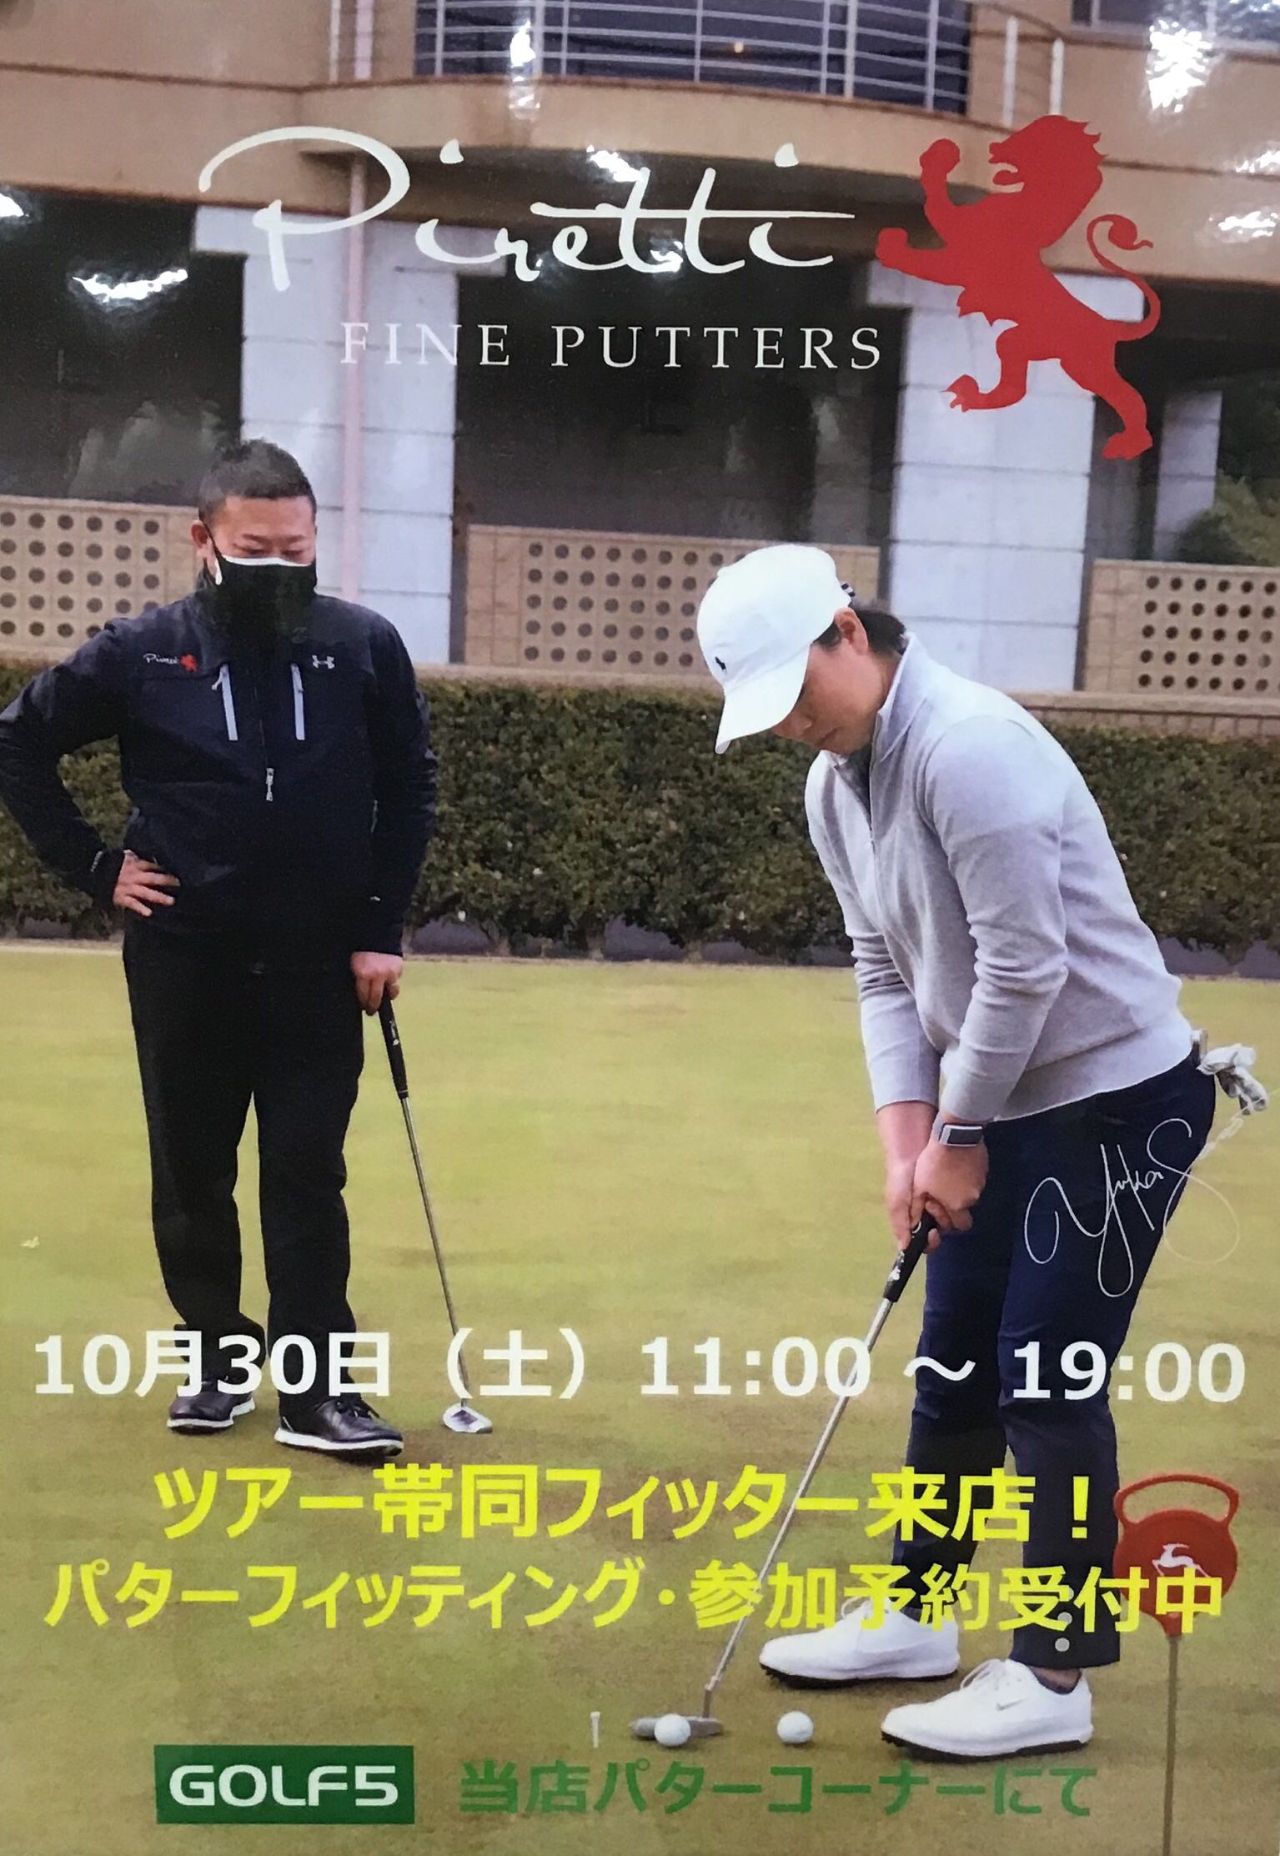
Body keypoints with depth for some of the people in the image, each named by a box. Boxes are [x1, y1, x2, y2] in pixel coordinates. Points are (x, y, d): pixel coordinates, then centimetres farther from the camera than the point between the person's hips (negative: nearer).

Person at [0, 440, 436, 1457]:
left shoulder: (365, 648, -5)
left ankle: (318, 1388, 7)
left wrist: (381, 930, -1)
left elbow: (410, 791, 4)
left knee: (309, 1179, 1)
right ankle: (220, 1359, 27)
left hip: (320, 965, -1)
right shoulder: (141, 653, -5)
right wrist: (93, 864, 0)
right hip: (185, 962, 1)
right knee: (192, 1175, 10)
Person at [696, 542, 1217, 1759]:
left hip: (1115, 1098, -9)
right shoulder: (830, 786, 5)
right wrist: (906, 1137, -3)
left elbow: (1025, 965, -24)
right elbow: (885, 971, 7)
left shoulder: (969, 745, -24)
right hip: (1001, 1106, 9)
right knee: (954, 1369, 15)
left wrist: (960, 1136, -14)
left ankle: (1055, 1674, 9)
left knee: (1049, 1379, -4)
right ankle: (916, 1612, 30)